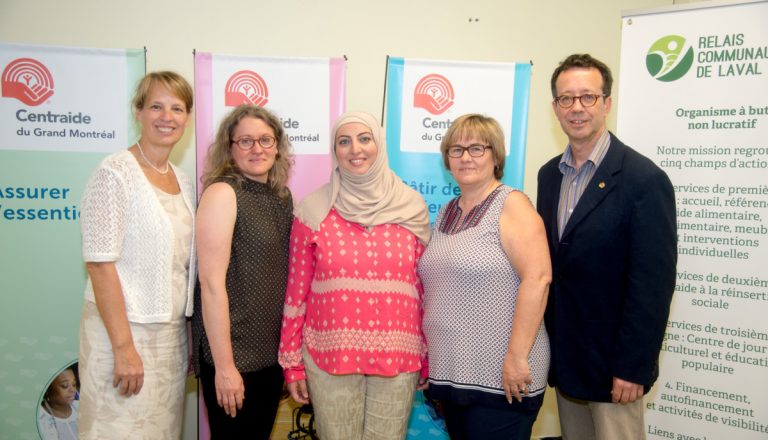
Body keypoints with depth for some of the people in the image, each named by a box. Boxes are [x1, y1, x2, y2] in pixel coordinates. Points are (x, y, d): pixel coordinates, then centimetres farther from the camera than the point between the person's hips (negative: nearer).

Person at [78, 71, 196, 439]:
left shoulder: (183, 181, 9)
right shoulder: (115, 173, -11)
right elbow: (100, 264, -15)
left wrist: (189, 335, 9)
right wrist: (124, 347, -18)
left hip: (173, 332, 7)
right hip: (123, 328, -6)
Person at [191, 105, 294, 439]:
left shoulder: (283, 196, 6)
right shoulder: (222, 193, -13)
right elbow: (211, 283, -18)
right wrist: (223, 366, -19)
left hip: (274, 349, 7)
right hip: (233, 352, -6)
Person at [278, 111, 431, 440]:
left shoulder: (411, 207, 2)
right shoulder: (315, 209, -3)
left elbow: (423, 287, 7)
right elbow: (297, 290, 1)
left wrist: (428, 356, 9)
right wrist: (292, 362, 2)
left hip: (398, 358, 1)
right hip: (330, 357, -1)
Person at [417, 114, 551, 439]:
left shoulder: (511, 205, -9)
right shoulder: (446, 212, 12)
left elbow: (537, 277, -19)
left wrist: (517, 356, -22)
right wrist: (431, 356, 12)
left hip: (500, 380, -7)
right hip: (449, 373, 7)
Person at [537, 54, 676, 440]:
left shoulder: (645, 179, -14)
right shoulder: (548, 175, 6)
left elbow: (653, 284, -16)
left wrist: (632, 368, -16)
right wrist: (547, 346, 8)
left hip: (611, 364, -6)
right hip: (563, 360, 6)